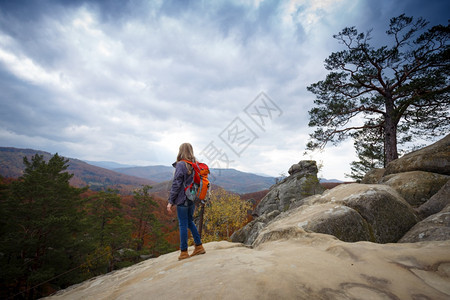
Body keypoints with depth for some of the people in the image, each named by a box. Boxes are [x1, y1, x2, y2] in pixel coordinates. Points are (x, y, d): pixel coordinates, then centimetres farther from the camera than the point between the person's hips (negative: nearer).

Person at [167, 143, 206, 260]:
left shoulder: (181, 165, -14)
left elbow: (176, 184, -14)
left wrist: (170, 201, -8)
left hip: (183, 200, -6)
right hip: (193, 199, 7)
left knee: (183, 225, 5)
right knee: (190, 222, 20)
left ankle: (184, 252, 17)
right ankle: (199, 246, 24)